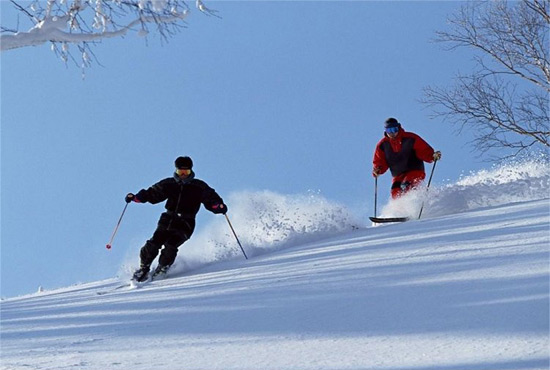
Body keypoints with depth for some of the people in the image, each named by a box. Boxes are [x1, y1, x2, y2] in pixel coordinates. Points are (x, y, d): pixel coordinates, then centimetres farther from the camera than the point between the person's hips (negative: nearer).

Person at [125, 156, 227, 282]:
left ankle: (163, 268, 1)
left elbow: (212, 200, 4)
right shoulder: (169, 184, 8)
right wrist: (135, 197, -1)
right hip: (168, 220, 2)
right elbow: (152, 194, 12)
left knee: (171, 245, -22)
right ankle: (144, 267, 4)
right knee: (155, 242, -15)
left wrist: (220, 206, -18)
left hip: (185, 224, -2)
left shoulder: (199, 187, 4)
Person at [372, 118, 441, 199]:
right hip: (398, 176, 4)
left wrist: (433, 156, -29)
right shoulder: (383, 145, 3)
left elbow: (424, 150, -8)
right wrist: (377, 169, -14)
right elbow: (379, 162, 9)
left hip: (415, 171, -4)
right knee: (395, 192, -21)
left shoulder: (410, 138, -7)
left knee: (405, 187, -30)